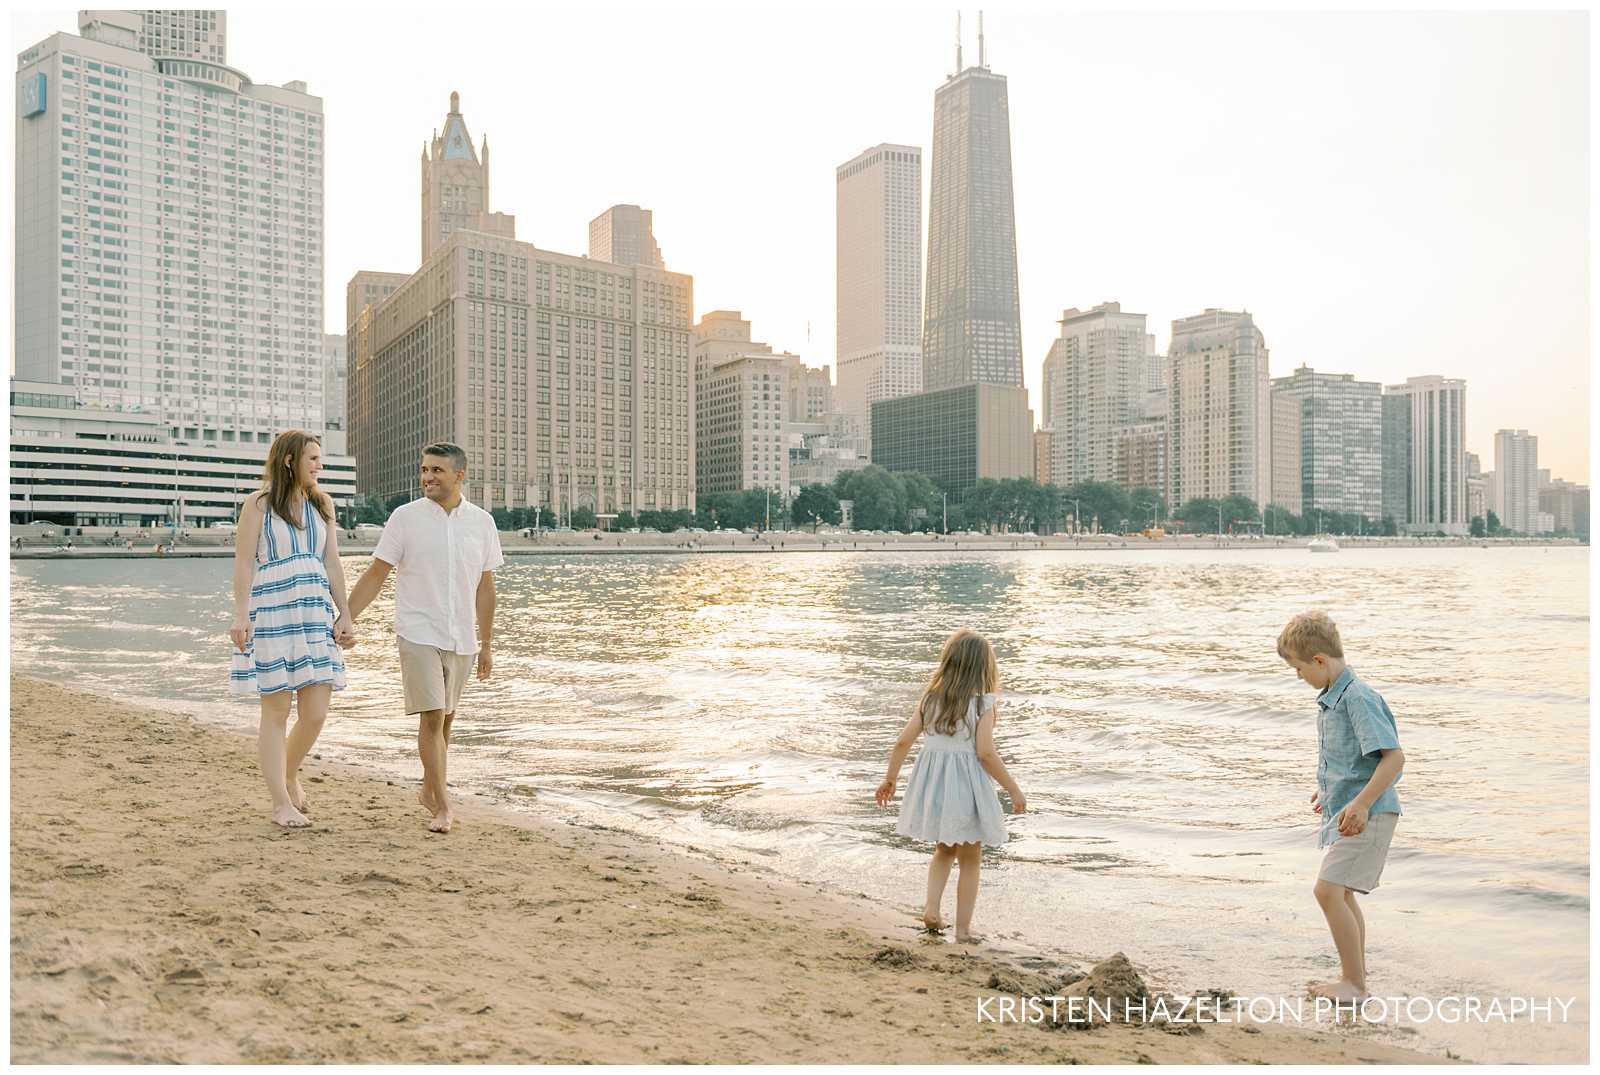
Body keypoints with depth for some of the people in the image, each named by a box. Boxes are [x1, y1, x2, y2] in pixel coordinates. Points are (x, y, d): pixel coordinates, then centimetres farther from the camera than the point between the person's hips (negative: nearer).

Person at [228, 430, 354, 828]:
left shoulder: (322, 503, 12)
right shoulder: (259, 503, -1)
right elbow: (243, 562, -4)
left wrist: (344, 614, 9)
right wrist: (240, 615, -13)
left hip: (316, 613, 4)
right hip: (271, 613, -4)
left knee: (315, 714, 2)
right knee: (276, 712, 2)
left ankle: (289, 775, 30)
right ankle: (281, 803, 11)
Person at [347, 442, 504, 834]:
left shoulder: (481, 522, 3)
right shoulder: (405, 517, -4)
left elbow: (485, 587, 9)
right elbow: (375, 575, -1)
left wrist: (486, 645, 10)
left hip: (461, 639, 3)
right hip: (418, 635, -3)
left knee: (444, 718, 15)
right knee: (432, 717, -10)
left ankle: (428, 790, 33)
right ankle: (442, 806, -5)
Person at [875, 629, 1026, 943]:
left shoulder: (930, 697, 3)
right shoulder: (983, 701, -11)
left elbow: (903, 741, 1)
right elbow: (985, 753, -17)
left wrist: (890, 780, 13)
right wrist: (1013, 790, -8)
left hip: (931, 780, 5)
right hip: (965, 783, -4)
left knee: (944, 850, 26)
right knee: (970, 860, 13)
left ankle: (931, 908, 11)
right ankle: (963, 929, 16)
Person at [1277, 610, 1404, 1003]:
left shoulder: (1358, 697, -20)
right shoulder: (1331, 697, 11)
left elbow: (1394, 757, -25)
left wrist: (1361, 803, -27)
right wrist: (1329, 789, 25)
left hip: (1366, 815, -10)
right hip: (1342, 810, 10)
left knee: (1327, 890, -13)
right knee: (1341, 894, 17)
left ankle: (1354, 982, -1)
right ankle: (1354, 978, 30)